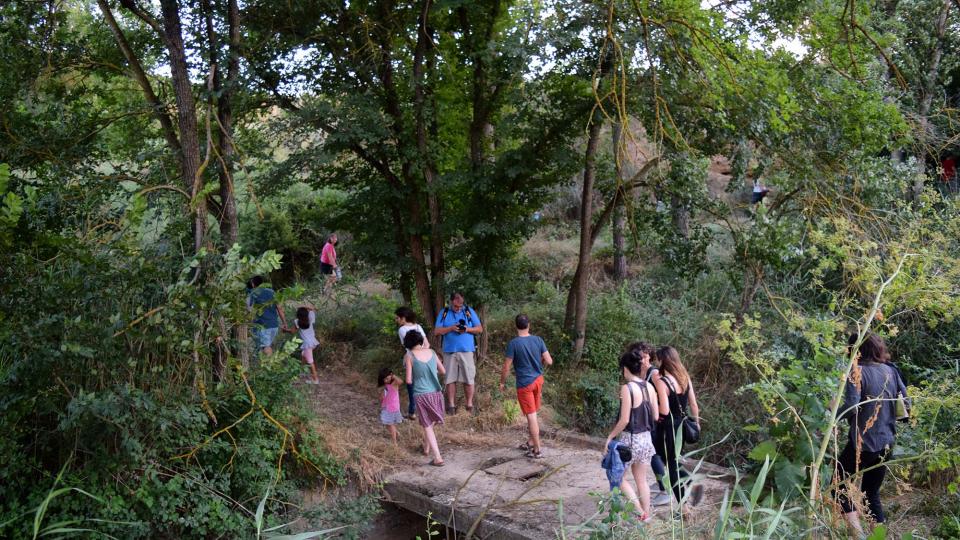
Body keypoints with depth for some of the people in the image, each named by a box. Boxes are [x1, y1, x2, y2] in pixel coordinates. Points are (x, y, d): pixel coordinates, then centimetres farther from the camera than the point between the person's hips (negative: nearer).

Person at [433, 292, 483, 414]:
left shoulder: (469, 311, 7)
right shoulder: (444, 313, 7)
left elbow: (479, 329, 7)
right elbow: (437, 331, 1)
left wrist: (468, 329, -12)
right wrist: (451, 328, -13)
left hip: (466, 350, 0)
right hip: (449, 351, 1)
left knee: (468, 379, -1)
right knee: (450, 379, 2)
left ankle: (469, 404, 8)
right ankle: (451, 405, 9)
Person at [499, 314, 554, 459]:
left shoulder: (513, 343, -16)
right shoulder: (538, 340, -4)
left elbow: (506, 367, -13)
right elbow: (549, 361, -2)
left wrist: (502, 382, 2)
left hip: (524, 384, -5)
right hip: (538, 380, 5)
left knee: (531, 416, 0)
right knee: (533, 413, 20)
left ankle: (537, 450, 5)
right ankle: (531, 442, 33)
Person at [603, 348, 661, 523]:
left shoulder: (627, 388, -19)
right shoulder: (650, 387, 0)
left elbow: (624, 420, -20)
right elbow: (655, 416, 6)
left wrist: (610, 437, -8)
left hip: (630, 439, -6)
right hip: (646, 438, 6)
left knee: (618, 476, 11)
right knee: (641, 480, 18)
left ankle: (640, 512, 6)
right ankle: (646, 514, 24)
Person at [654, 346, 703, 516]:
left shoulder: (662, 382, -19)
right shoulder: (685, 378, 1)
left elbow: (664, 410, -23)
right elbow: (693, 404, 6)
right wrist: (696, 422, 17)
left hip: (667, 427, -7)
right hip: (681, 426, 7)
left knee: (671, 466, 5)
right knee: (674, 462, 23)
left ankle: (684, 506, 7)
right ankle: (693, 483, 2)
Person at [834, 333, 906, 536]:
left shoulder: (858, 372, -14)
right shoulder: (891, 371, 6)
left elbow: (850, 408, -23)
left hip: (863, 443, -6)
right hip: (886, 443, 7)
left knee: (839, 483, 8)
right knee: (872, 492, 20)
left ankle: (857, 531, -6)